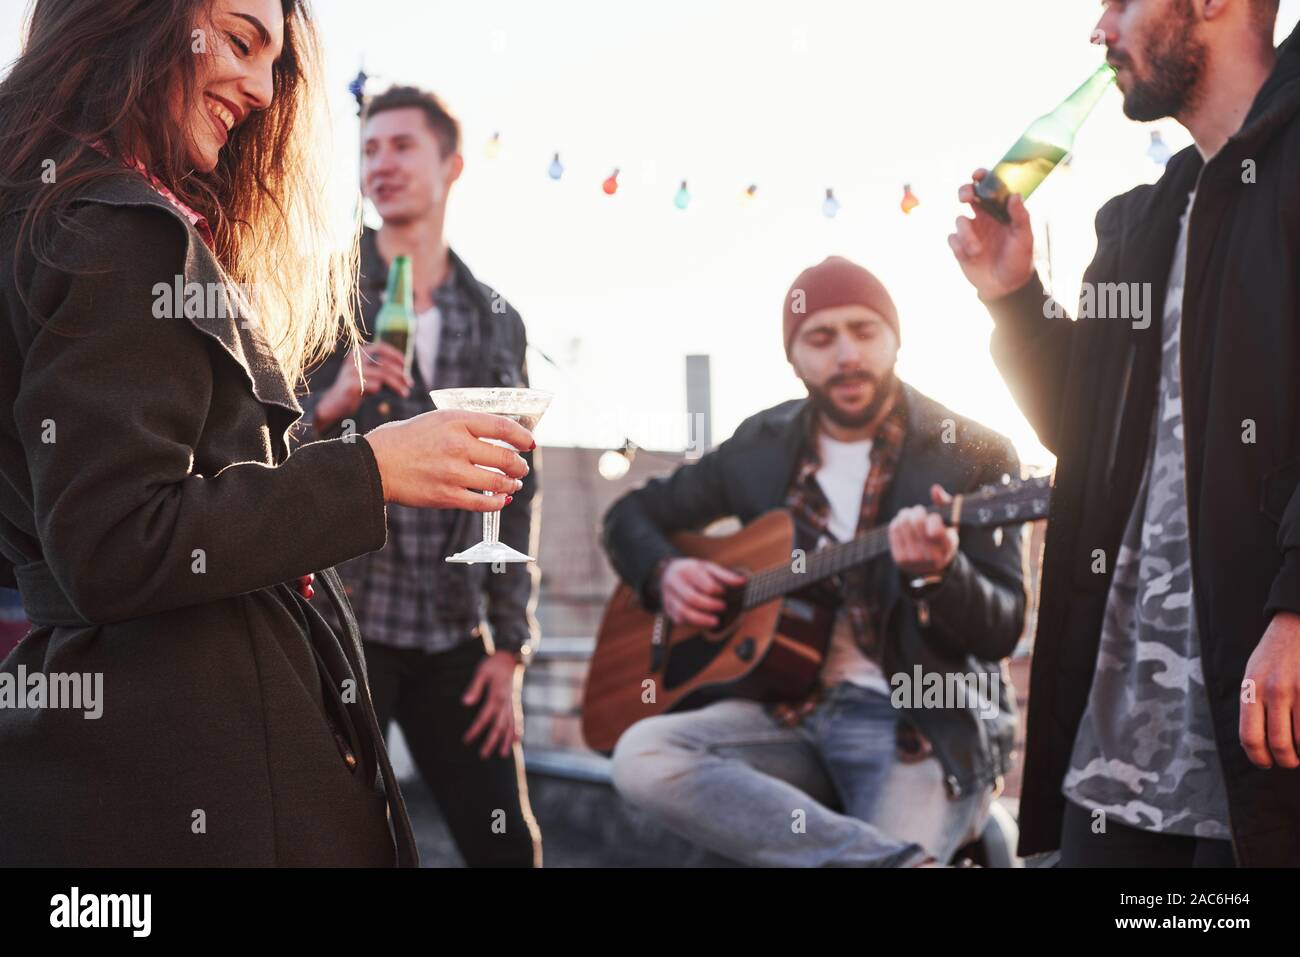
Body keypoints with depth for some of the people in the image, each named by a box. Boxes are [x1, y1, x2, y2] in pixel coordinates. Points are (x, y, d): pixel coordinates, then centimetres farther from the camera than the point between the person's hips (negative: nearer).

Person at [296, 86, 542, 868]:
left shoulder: (497, 322, 10)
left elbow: (516, 490, 9)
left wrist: (510, 644, 3)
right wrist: (329, 406, -20)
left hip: (454, 633, 3)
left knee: (509, 845, 5)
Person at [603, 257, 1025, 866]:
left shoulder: (974, 456, -3)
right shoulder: (761, 446, 9)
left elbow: (1002, 631, -8)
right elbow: (632, 515, 21)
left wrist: (936, 573, -29)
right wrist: (664, 575, -1)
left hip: (923, 727, -6)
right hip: (792, 710, 6)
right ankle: (894, 857, -30)